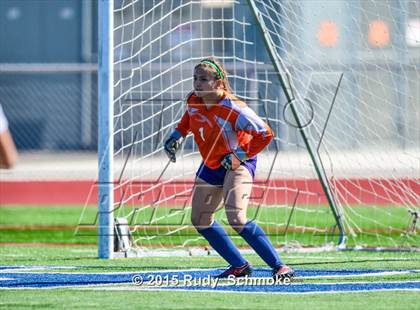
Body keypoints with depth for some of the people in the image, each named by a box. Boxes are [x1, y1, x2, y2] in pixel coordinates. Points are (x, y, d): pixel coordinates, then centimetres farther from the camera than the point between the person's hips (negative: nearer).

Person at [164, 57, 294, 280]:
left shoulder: (234, 111, -31)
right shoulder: (193, 100, -10)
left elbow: (265, 134, -26)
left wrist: (240, 156, -25)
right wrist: (178, 135, 4)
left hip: (238, 164, -8)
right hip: (211, 165, 9)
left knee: (236, 218, -26)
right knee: (200, 221, 12)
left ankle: (279, 266, -23)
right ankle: (239, 266, 21)